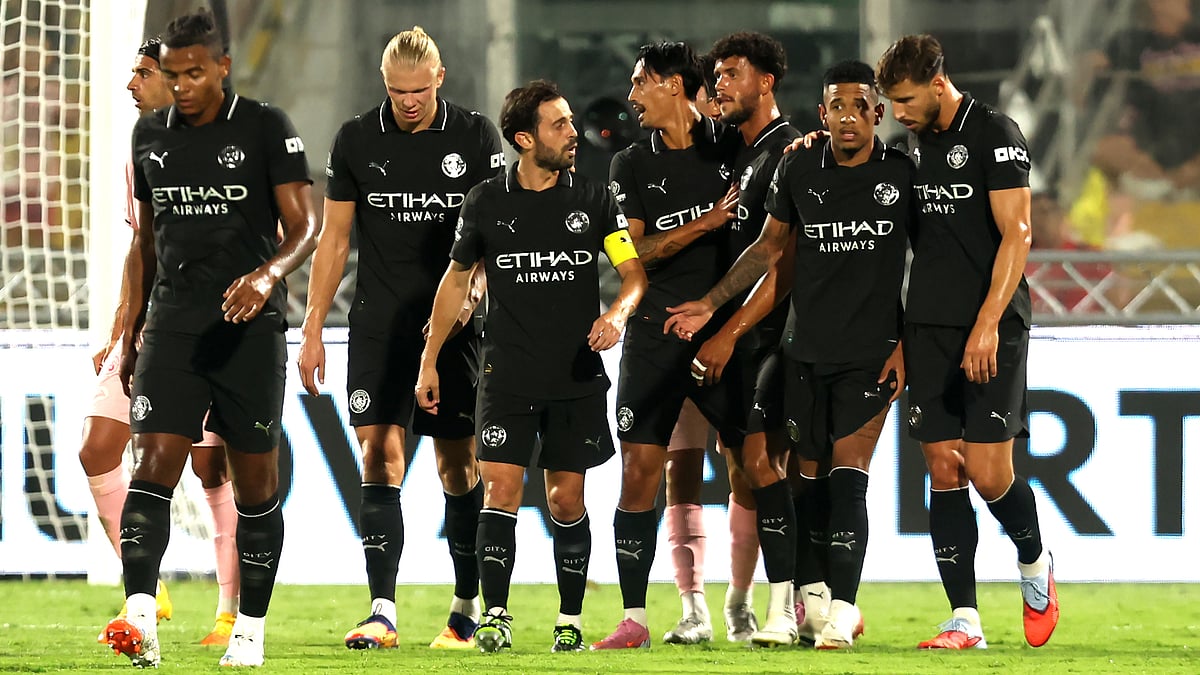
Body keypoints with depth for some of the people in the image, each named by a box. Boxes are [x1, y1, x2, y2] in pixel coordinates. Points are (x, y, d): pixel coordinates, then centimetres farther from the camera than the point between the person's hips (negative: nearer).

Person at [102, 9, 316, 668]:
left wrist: (267, 275, -26)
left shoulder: (266, 127, -2)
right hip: (174, 322, 3)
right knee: (154, 461, -15)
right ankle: (139, 618, -26)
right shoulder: (151, 135, 11)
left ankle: (250, 628, 13)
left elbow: (304, 226, -6)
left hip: (249, 323, -3)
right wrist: (132, 329, 18)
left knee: (255, 482, 3)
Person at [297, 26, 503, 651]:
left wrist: (472, 290, -16)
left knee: (459, 466, 2)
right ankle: (382, 612, -11)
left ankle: (468, 611, 12)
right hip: (378, 324, 1)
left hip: (453, 325, -1)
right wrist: (312, 330, 4)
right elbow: (333, 241, 9)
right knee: (380, 457, -9)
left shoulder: (475, 137, 1)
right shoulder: (356, 140, 4)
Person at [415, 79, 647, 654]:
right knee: (501, 491, -9)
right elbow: (456, 280, 13)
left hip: (577, 379, 0)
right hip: (507, 376, 0)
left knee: (567, 502, 3)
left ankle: (570, 620, 13)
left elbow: (634, 271, 5)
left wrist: (618, 311, -18)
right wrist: (429, 360, 12)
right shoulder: (486, 203, 2)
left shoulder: (593, 200, 2)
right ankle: (496, 616, -5)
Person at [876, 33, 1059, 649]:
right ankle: (964, 621, 0)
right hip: (929, 328, 6)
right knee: (943, 471, 0)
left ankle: (1034, 563, 20)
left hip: (991, 330, -6)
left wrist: (987, 324, -19)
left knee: (988, 475, -9)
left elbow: (1016, 234, -13)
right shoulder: (916, 142, 13)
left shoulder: (995, 135, -8)